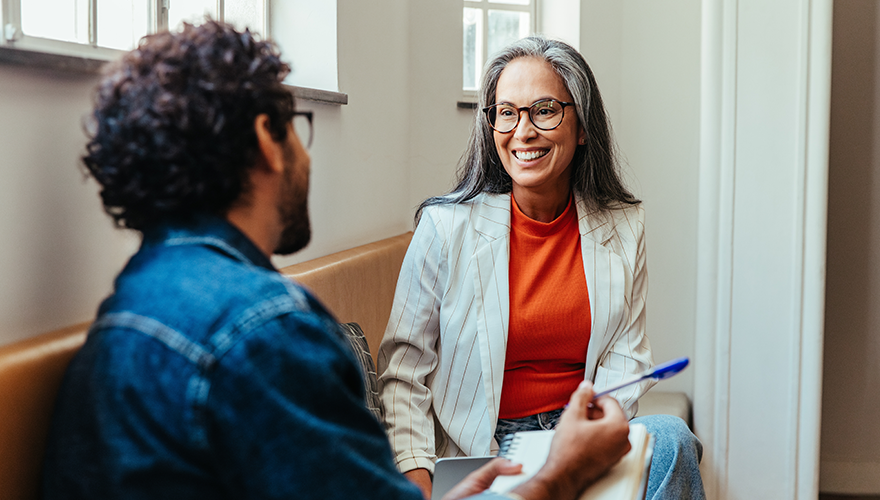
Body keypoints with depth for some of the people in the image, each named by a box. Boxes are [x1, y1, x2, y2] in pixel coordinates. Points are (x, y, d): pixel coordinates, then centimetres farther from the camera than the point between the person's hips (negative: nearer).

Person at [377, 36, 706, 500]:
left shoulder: (623, 227, 3)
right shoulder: (446, 225, -6)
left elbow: (625, 357, 4)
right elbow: (404, 368, -4)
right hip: (475, 453, -4)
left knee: (670, 437, -27)